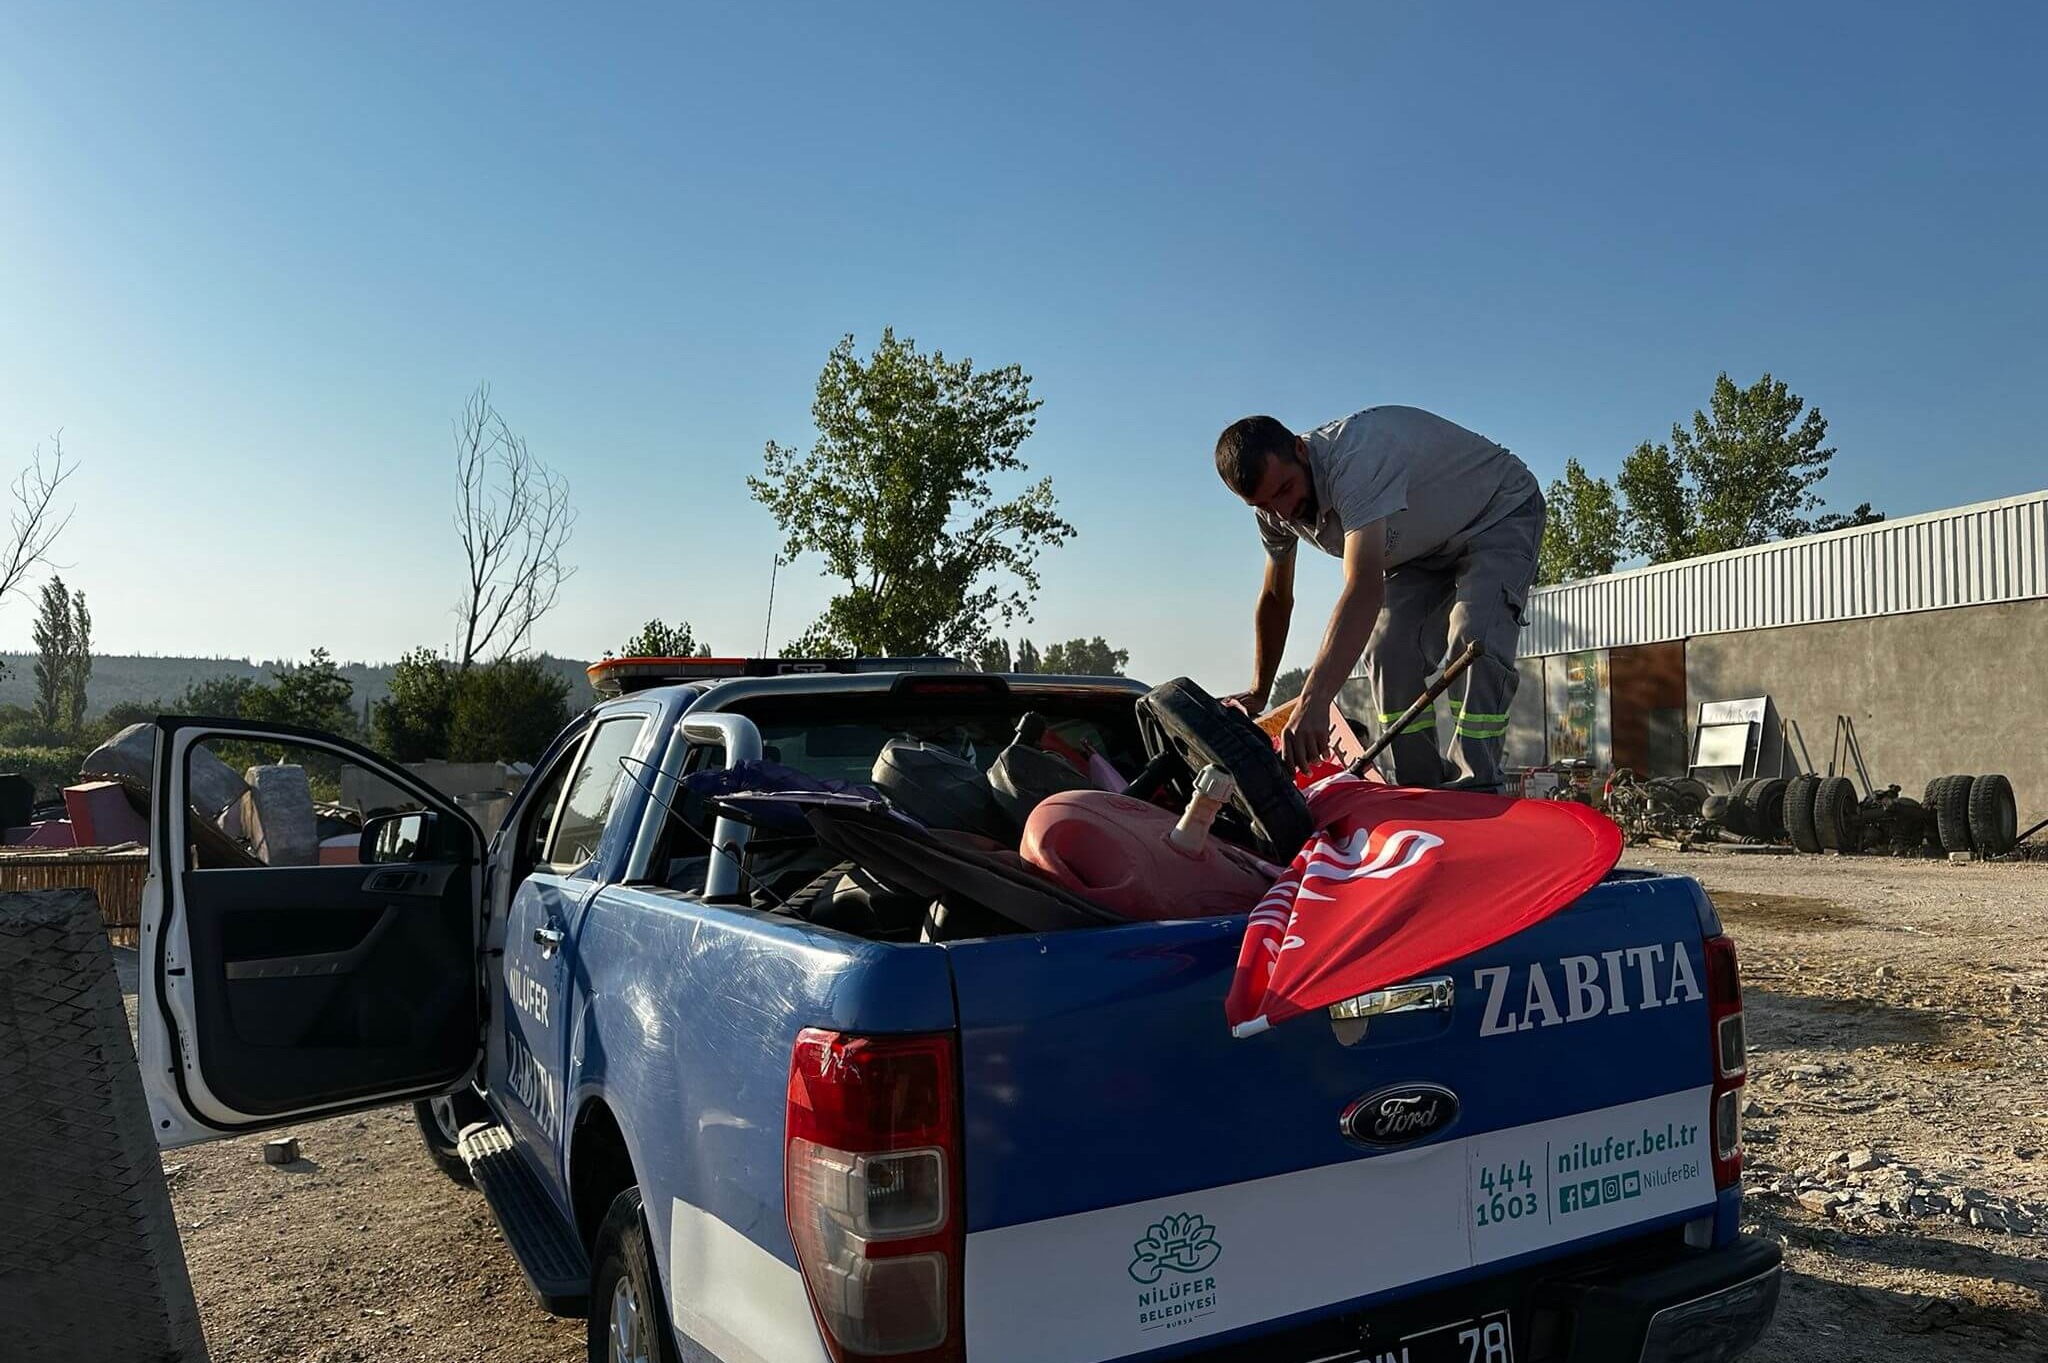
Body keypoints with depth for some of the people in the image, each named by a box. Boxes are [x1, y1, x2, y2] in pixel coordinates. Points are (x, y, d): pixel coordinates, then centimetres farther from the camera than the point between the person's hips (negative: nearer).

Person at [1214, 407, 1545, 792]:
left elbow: (1364, 587, -52)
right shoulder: (1275, 507, -14)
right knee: (1388, 653, -10)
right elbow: (1275, 598, 3)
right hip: (1425, 547, 7)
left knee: (1474, 639, -28)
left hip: (1502, 514, -7)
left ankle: (1474, 793, -22)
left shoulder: (1355, 457, -41)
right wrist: (1257, 693, 4)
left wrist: (1313, 700, -61)